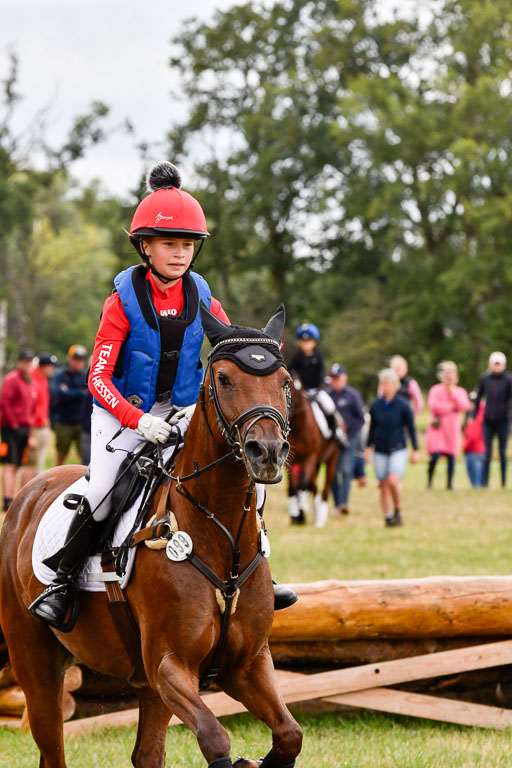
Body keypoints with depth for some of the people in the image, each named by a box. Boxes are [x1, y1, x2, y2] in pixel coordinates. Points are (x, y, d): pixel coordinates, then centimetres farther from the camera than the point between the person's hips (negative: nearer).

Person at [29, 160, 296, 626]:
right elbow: (99, 378, -17)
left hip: (183, 411, 4)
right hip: (122, 413, -4)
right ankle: (61, 584, -2)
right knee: (101, 496, -20)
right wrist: (138, 420, -30)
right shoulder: (124, 300, -15)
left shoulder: (201, 297, -4)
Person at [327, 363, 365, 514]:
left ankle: (344, 502, -21)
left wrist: (350, 434, -10)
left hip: (347, 439, -4)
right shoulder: (326, 395, 7)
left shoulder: (353, 395, -3)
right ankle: (337, 504, 14)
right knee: (333, 472, 6)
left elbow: (360, 419, -3)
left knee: (346, 470, -13)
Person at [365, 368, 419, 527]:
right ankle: (387, 517, 14)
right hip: (380, 451, 3)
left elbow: (411, 428, 0)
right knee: (384, 486, 3)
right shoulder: (375, 405, 2)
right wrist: (368, 447, 11)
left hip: (398, 450, -3)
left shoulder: (403, 405, -6)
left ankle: (398, 511, 0)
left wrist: (415, 450, 1)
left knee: (393, 481, -20)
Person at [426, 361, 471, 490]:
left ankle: (450, 483, 6)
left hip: (453, 429, 2)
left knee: (451, 457, -2)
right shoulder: (436, 390, 4)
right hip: (438, 427, -2)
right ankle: (430, 481, 5)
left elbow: (464, 406, -4)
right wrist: (450, 407, -7)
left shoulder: (460, 391, 12)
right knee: (435, 455, -12)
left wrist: (454, 394, -7)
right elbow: (433, 405, -10)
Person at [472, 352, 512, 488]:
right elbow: (478, 398, 10)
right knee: (487, 452, -1)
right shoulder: (485, 379, 3)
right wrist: (473, 415, 8)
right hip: (488, 420, 2)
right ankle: (484, 482, -1)